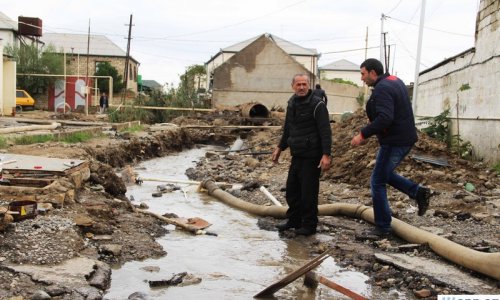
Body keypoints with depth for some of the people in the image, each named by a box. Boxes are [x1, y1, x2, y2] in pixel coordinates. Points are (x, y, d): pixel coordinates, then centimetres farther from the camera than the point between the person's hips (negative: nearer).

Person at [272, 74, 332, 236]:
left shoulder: (317, 105, -13)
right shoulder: (292, 104, 11)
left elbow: (325, 132, -17)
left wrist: (326, 155, -24)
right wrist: (280, 147, 22)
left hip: (312, 157, -7)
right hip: (297, 155, 8)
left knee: (308, 192, -2)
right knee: (292, 189, 13)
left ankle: (309, 225, 10)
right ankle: (294, 220, 28)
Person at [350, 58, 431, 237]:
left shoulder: (382, 88, -18)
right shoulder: (395, 81, 13)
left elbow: (384, 118, -30)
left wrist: (363, 134, -24)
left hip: (394, 141, -10)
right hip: (405, 138, 10)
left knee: (378, 182, 0)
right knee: (385, 174, 24)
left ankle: (382, 227, 6)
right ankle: (418, 192, 12)